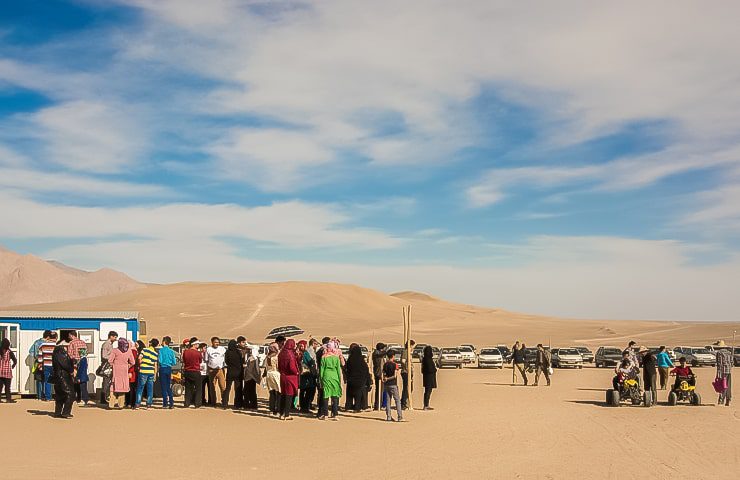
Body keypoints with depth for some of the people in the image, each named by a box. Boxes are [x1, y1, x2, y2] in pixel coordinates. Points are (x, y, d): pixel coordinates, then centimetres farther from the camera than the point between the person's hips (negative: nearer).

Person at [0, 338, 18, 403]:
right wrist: (13, 366, 11)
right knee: (7, 386, 2)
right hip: (7, 371, -3)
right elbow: (15, 360, -8)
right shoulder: (9, 352, -8)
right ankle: (8, 399, 3)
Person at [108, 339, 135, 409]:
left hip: (116, 371, -2)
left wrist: (113, 365, 5)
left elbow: (110, 360, -12)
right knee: (123, 387, 10)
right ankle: (121, 404, 12)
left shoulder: (115, 350, -8)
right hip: (124, 371, 2)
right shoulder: (129, 351, 0)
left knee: (114, 387, 4)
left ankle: (111, 404, 1)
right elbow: (133, 362, 3)